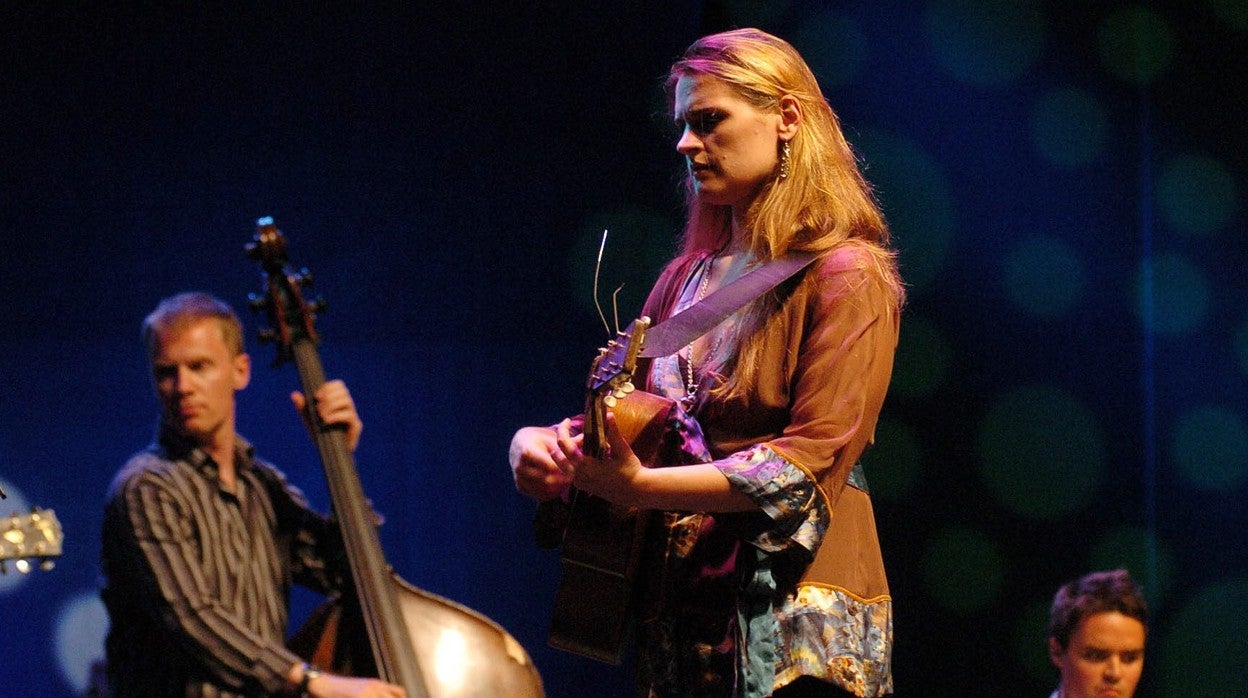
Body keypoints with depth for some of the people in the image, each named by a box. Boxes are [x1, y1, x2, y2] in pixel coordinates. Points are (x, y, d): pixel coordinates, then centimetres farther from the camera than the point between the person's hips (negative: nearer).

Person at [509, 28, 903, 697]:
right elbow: (624, 425, 19)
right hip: (680, 614, 6)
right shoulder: (686, 279, 16)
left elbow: (813, 458, -15)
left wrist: (642, 486, -24)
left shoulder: (846, 277, -5)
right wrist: (537, 442, -4)